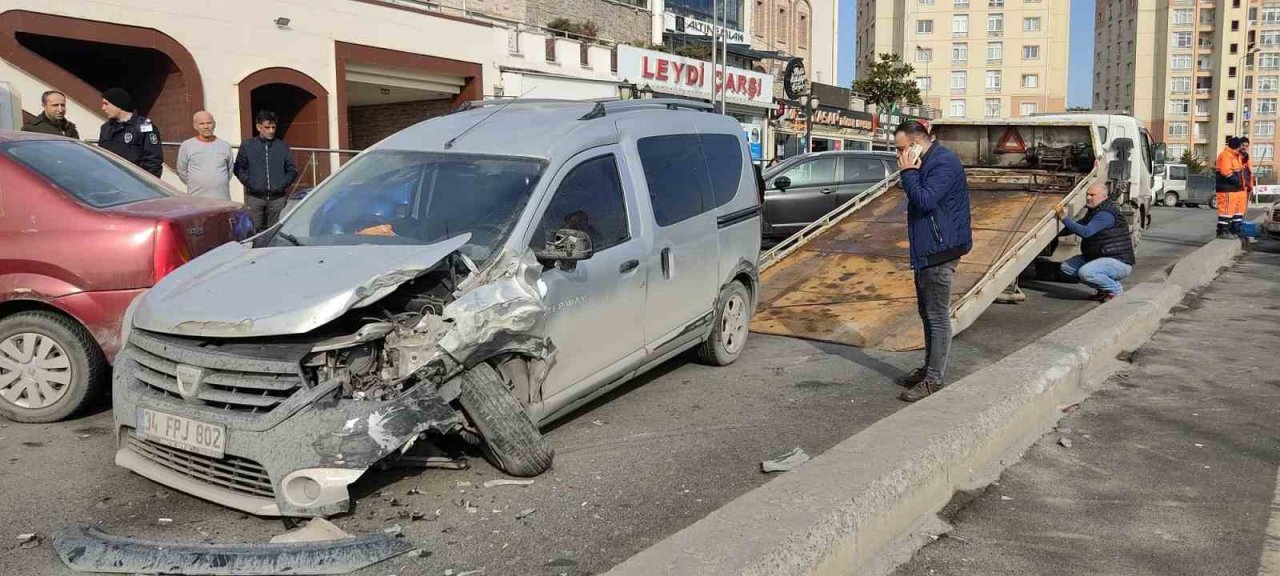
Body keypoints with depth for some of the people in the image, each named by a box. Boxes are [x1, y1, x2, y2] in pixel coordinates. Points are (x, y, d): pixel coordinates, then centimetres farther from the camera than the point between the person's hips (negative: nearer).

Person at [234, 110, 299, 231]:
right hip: (255, 197, -1)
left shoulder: (282, 146, 10)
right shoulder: (247, 145, 7)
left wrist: (283, 184, -3)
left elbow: (292, 170, 11)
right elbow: (239, 168, 7)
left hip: (278, 198, 1)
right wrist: (249, 183, -6)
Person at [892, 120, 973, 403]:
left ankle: (934, 380, -1)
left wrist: (908, 172, -17)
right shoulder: (928, 162, 14)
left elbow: (925, 201, -26)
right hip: (926, 251, 11)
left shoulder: (944, 163, -18)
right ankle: (929, 368, 29)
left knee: (937, 316, -6)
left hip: (939, 252, -11)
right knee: (927, 313, 18)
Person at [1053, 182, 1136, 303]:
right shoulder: (1093, 211, 12)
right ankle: (1103, 288, 10)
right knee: (1067, 267, 2)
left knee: (1085, 272, -33)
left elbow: (1086, 232, -33)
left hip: (1119, 262, -10)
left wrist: (1064, 217, -29)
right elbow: (1078, 226, 22)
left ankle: (1115, 289, -7)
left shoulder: (1106, 214, -22)